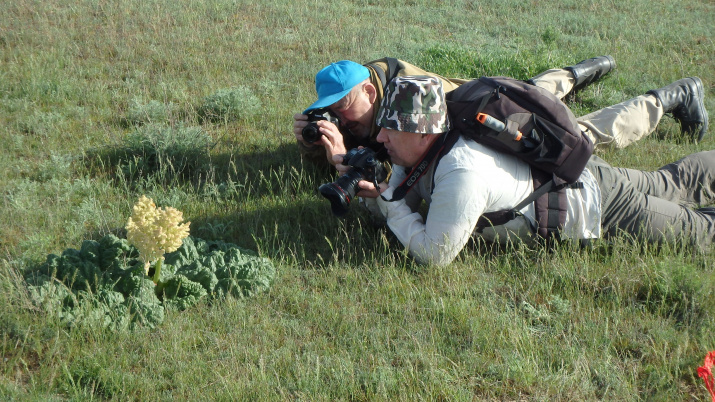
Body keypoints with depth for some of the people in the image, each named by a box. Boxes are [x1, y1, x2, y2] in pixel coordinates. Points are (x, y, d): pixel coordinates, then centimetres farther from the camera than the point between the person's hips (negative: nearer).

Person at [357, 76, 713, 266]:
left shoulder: (461, 173, -39)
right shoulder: (423, 155, -13)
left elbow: (434, 254, -35)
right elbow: (398, 211, 1)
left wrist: (389, 201, -27)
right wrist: (372, 194, -20)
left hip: (597, 203, -7)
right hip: (571, 174, 7)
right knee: (673, 182, 29)